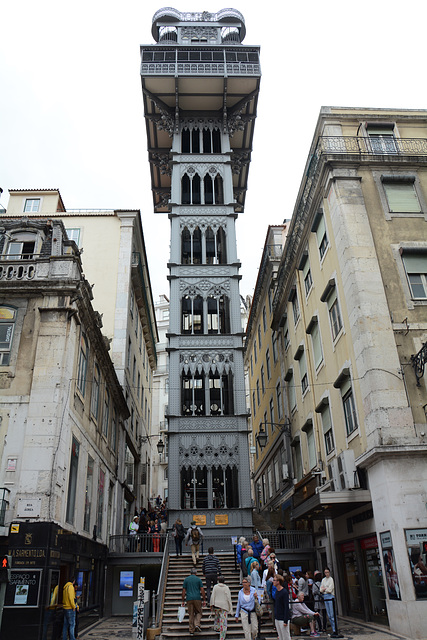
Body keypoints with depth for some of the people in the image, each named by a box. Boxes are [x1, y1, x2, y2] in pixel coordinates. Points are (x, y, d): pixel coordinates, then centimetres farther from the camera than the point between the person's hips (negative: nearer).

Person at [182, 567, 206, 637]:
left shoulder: (186, 579, 8)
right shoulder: (198, 579, 4)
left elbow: (184, 591, 5)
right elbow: (202, 590, 0)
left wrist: (183, 601, 10)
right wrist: (204, 600, 5)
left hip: (189, 599, 1)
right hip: (197, 599, -1)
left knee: (191, 615, 8)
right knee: (198, 612, 13)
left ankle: (191, 630, 6)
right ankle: (197, 624, -9)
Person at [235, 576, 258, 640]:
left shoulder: (253, 590, -4)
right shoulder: (240, 592, -1)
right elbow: (238, 604, 8)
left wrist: (256, 597, -19)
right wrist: (237, 615, 12)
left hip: (253, 612, 0)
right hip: (244, 612, 0)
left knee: (255, 629, 4)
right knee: (246, 630, -2)